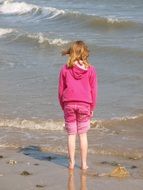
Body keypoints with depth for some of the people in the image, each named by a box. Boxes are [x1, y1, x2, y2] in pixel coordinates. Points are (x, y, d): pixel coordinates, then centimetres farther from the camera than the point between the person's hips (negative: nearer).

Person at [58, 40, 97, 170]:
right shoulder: (90, 69, -2)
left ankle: (71, 162, 10)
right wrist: (92, 108, 11)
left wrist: (63, 106, 15)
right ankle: (84, 163, 10)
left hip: (69, 104, 0)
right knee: (83, 134, 8)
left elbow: (61, 90, 4)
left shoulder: (65, 69, -1)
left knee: (71, 134, 8)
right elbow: (93, 90, 1)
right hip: (84, 104, 0)